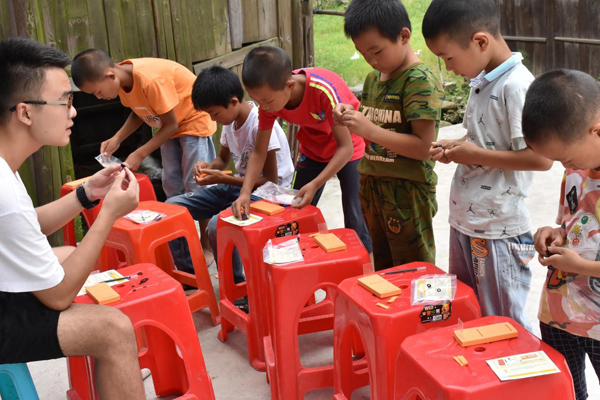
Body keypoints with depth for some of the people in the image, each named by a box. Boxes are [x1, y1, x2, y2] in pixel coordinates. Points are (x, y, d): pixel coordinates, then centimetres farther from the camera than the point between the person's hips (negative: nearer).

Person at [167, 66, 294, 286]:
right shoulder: (230, 119, -1)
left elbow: (271, 180, -20)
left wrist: (222, 180, -22)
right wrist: (208, 167, -8)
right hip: (238, 185, 9)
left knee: (217, 225, -35)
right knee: (172, 206, -2)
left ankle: (237, 285, -10)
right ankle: (189, 273, 10)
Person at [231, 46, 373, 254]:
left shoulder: (325, 90, -38)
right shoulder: (270, 98, -21)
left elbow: (346, 147, -30)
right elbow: (259, 152, -12)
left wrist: (315, 184, -38)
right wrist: (245, 192, -25)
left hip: (350, 148, -5)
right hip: (313, 150, 5)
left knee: (355, 220, -11)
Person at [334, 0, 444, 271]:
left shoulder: (420, 81, -16)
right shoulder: (373, 78, 8)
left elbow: (425, 147, -22)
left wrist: (370, 130, -26)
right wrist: (351, 117, -2)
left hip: (407, 194, -8)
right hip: (372, 187, 8)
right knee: (383, 271, 19)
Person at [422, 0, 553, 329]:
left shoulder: (517, 86, -20)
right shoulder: (481, 82, 8)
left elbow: (540, 158, -25)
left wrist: (477, 155, -19)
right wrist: (454, 147, 4)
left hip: (498, 231, -9)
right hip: (464, 222, 9)